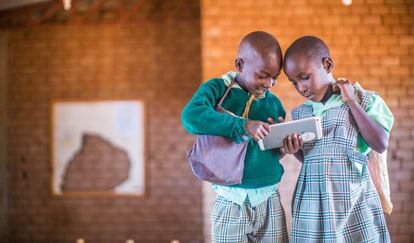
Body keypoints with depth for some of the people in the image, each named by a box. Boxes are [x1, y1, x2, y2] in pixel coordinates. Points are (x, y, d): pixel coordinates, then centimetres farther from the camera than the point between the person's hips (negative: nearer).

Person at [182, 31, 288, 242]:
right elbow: (191, 117, -25)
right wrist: (242, 125, -31)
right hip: (231, 203, -3)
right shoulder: (217, 89, -5)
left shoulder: (274, 103, 7)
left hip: (269, 202, 4)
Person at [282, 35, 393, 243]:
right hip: (311, 205, 3)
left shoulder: (365, 100, -3)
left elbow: (380, 145, -15)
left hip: (353, 202, -3)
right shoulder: (299, 113, 8)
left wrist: (352, 101, -13)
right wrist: (294, 150, -6)